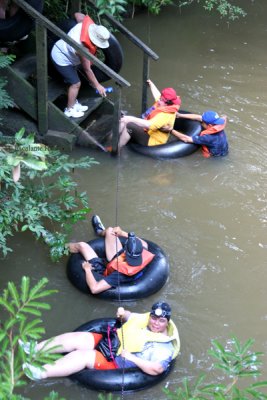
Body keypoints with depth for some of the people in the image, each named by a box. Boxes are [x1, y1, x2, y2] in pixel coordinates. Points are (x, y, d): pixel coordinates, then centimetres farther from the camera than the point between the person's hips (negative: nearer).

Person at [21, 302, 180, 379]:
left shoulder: (164, 347, -13)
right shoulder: (144, 319, 7)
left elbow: (157, 369, -26)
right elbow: (129, 316, 25)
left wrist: (131, 357, -27)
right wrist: (123, 313, 1)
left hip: (116, 363, -7)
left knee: (84, 355, -26)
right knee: (78, 338, -12)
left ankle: (42, 373, -28)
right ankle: (36, 349, -8)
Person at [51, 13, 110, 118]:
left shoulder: (86, 24, -22)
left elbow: (78, 14, 2)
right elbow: (87, 70, -25)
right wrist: (97, 86, -16)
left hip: (61, 48, 9)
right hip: (61, 60, -9)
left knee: (73, 82, 19)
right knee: (76, 83, -1)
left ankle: (74, 103, 36)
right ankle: (69, 110, 15)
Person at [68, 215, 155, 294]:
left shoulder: (120, 274, -49)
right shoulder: (143, 255, -33)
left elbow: (94, 288, -50)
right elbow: (144, 244, -7)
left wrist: (87, 269, -33)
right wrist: (122, 233, -10)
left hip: (104, 273, -5)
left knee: (82, 245, 3)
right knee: (110, 230, 9)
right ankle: (101, 231, 49)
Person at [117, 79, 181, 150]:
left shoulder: (165, 115, -29)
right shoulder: (162, 104, -3)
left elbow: (148, 125, -39)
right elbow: (156, 93, 21)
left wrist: (131, 119, -35)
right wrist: (151, 83, 36)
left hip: (151, 140, -10)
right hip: (147, 131, 10)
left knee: (129, 126, -27)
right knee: (125, 120, 0)